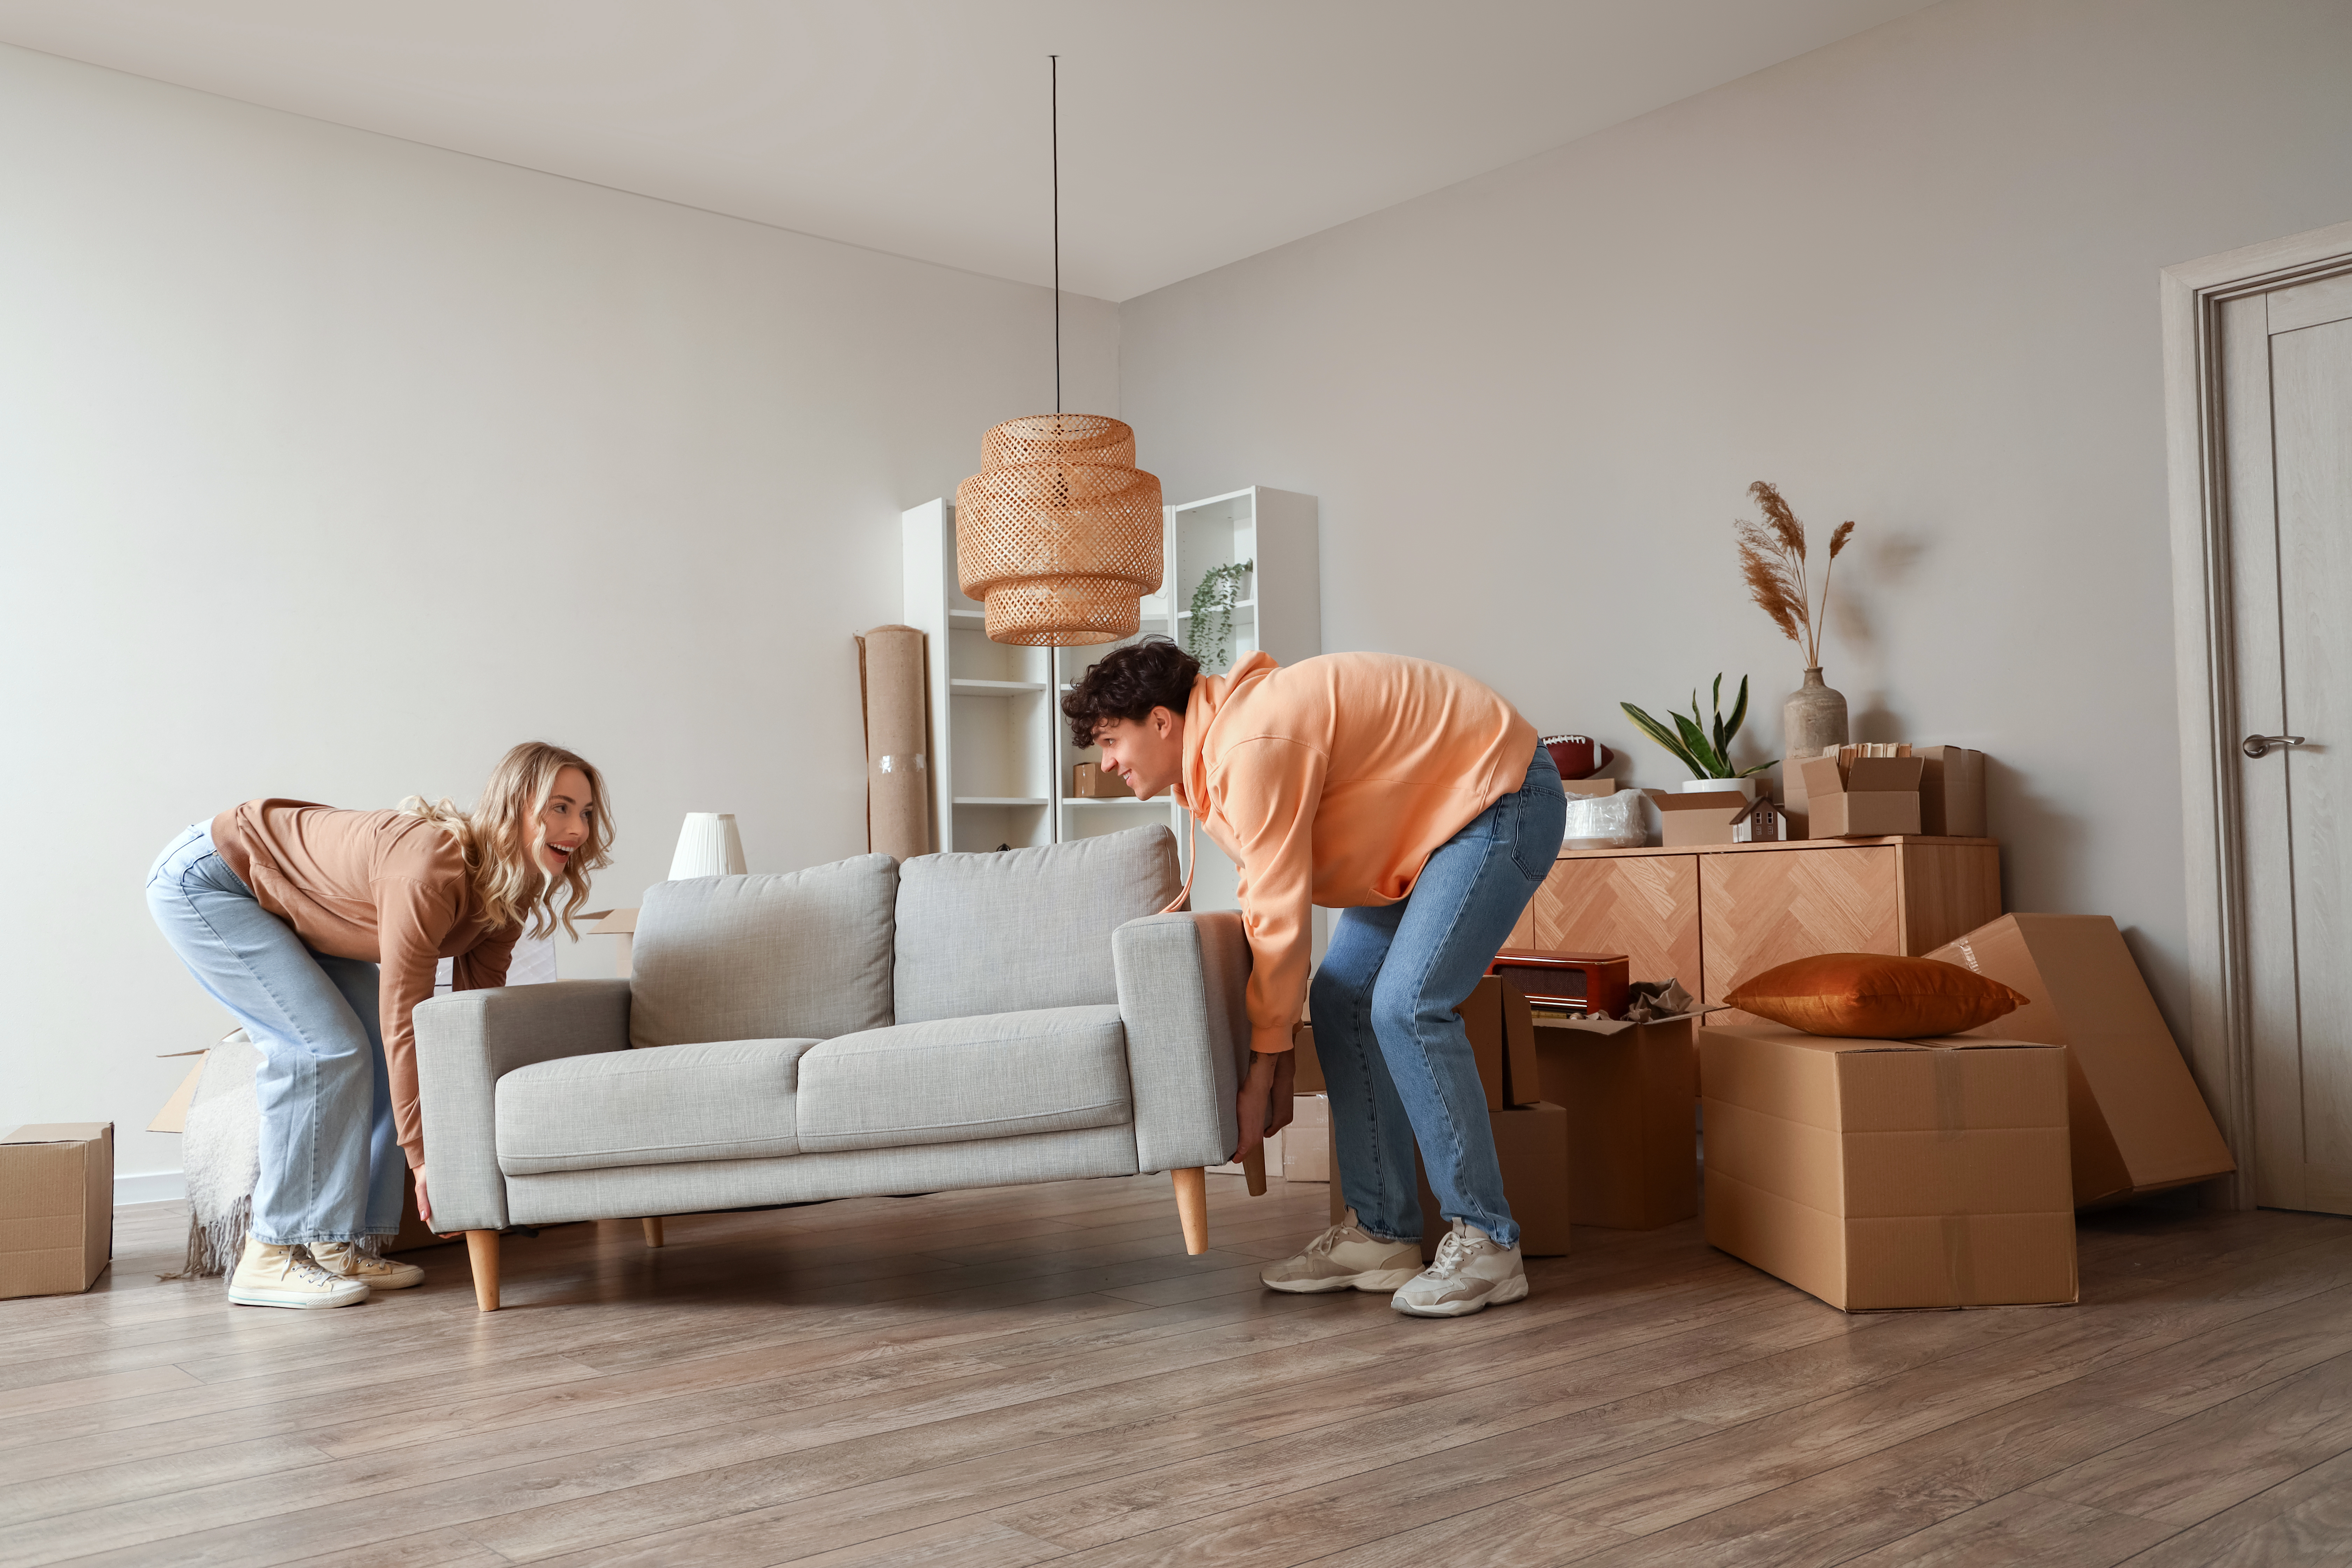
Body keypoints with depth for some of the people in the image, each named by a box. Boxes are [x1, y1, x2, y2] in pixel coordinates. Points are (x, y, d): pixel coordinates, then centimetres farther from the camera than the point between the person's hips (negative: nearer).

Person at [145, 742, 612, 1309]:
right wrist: (424, 1157, -29)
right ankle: (270, 1259, -10)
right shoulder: (433, 865, -36)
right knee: (327, 1049, -18)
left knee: (377, 1053, -1)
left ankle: (339, 1245, 7)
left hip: (286, 907, 9)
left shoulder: (504, 896, -9)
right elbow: (404, 1018, -33)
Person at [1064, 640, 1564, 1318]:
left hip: (1503, 798, -10)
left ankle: (1487, 1247, -11)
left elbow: (1279, 921, -24)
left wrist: (1263, 1068, -15)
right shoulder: (1213, 755, 6)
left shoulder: (1254, 746, -27)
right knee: (1341, 997, 3)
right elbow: (1265, 901, 9)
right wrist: (1275, 1047, 8)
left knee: (1407, 1006, -21)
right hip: (1433, 816, 10)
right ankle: (1382, 1234, 7)